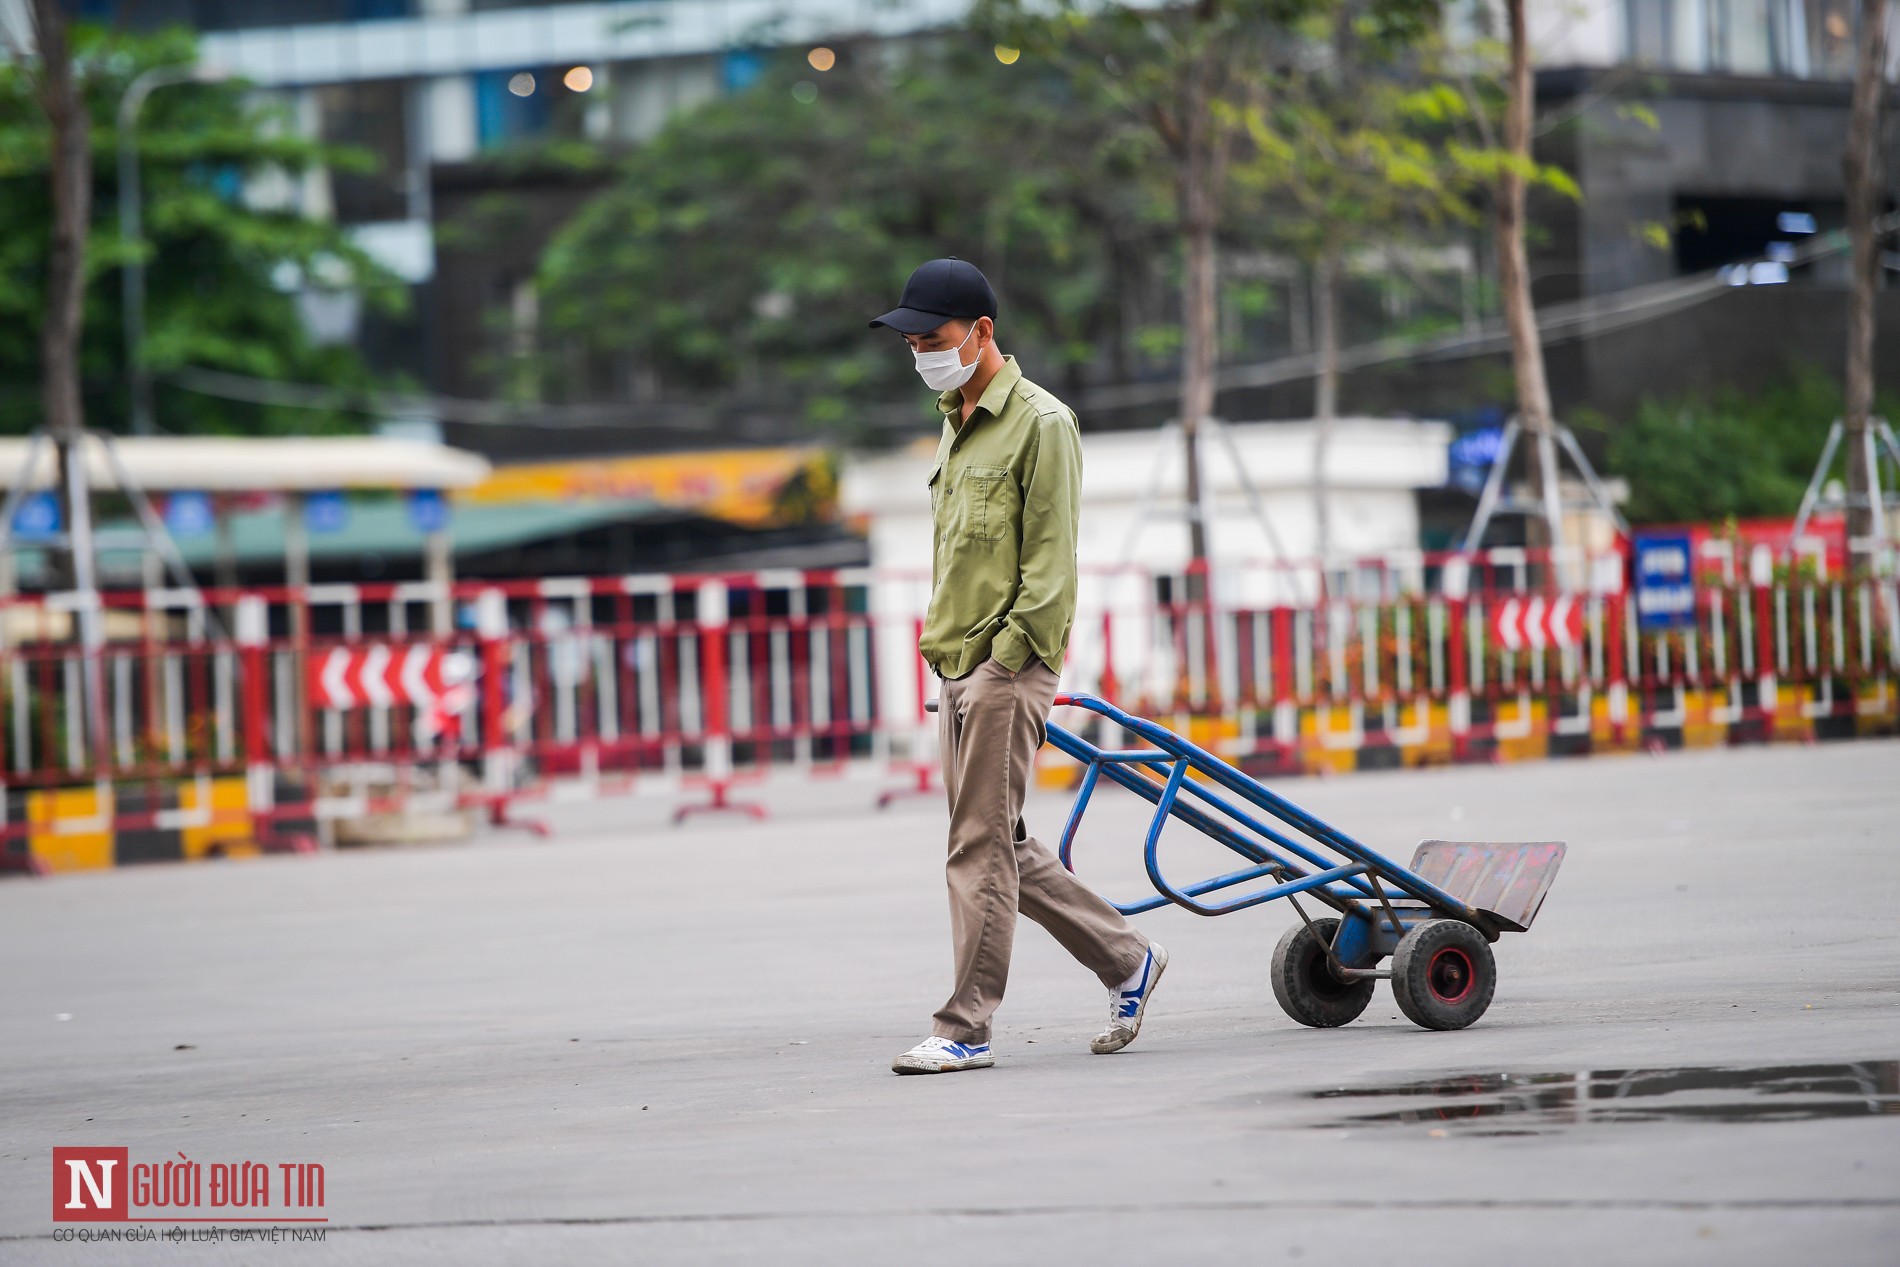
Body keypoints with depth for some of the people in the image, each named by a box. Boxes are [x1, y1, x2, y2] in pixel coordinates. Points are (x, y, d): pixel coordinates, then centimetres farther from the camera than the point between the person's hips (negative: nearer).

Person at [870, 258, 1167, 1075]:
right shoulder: (955, 425, 18)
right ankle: (1127, 961, 23)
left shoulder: (1039, 423, -9)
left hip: (1008, 670, -9)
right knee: (1004, 851, 12)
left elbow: (1051, 560, -13)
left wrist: (1005, 656, -17)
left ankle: (966, 1029, -6)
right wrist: (948, 648, 14)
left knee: (981, 848, -8)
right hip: (959, 670, 9)